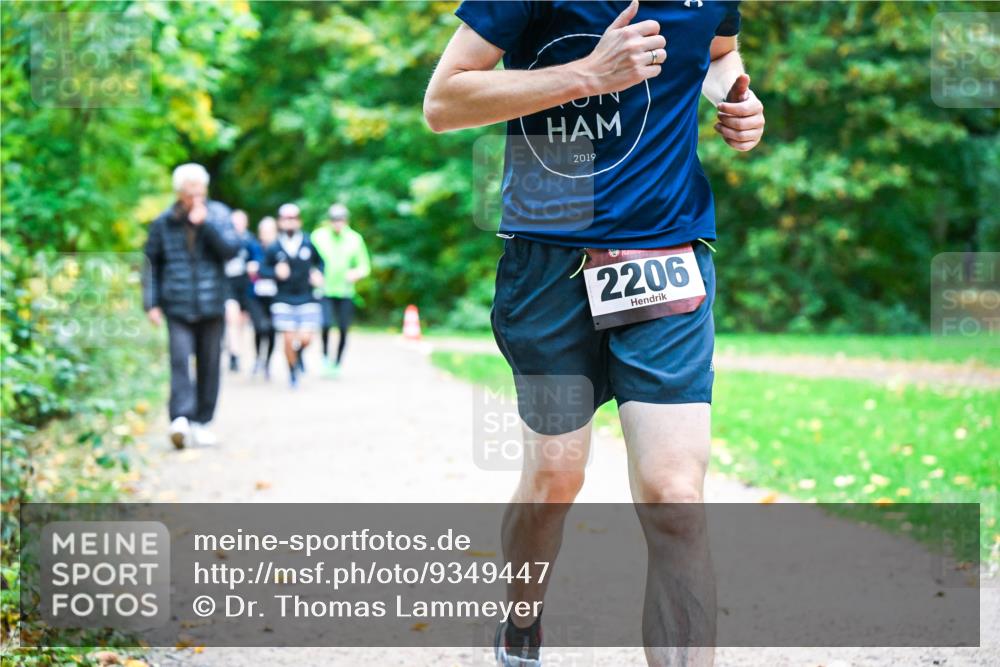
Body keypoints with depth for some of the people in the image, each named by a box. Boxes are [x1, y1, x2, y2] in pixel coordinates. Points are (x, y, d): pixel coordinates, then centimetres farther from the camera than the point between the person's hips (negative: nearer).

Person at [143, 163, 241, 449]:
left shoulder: (218, 214, 3)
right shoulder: (163, 223, 4)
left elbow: (231, 249, -10)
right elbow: (152, 263, 9)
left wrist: (205, 223, -15)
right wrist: (151, 303, 3)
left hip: (212, 306, 1)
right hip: (178, 306, -1)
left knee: (209, 364, 6)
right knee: (180, 360, -15)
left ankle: (202, 422, 16)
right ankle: (180, 419, -23)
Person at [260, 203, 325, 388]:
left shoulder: (309, 244, -2)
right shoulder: (274, 248, -4)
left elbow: (320, 261, 13)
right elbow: (263, 269, 4)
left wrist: (318, 273, -7)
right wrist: (275, 272, -16)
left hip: (307, 298, 0)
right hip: (284, 300, 0)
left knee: (305, 338, -9)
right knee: (289, 339, -2)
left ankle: (299, 353, 28)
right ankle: (292, 372, 21)